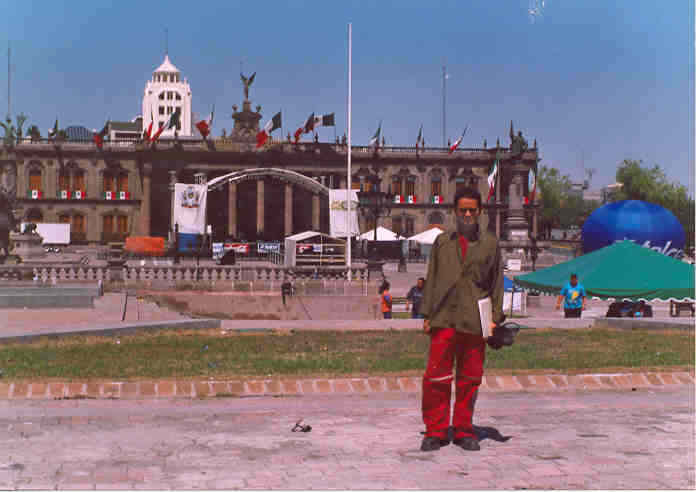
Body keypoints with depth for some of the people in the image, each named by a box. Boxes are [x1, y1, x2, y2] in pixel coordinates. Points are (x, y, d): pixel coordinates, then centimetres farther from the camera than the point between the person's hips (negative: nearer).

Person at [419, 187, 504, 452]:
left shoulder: (490, 244, 10)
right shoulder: (442, 242, 12)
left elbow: (496, 282, 10)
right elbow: (431, 279, 13)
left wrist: (496, 317, 3)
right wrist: (426, 314, 7)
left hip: (474, 321, 0)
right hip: (444, 319, 0)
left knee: (470, 379, 5)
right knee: (436, 376, -4)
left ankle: (464, 430, 17)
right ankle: (435, 431, 6)